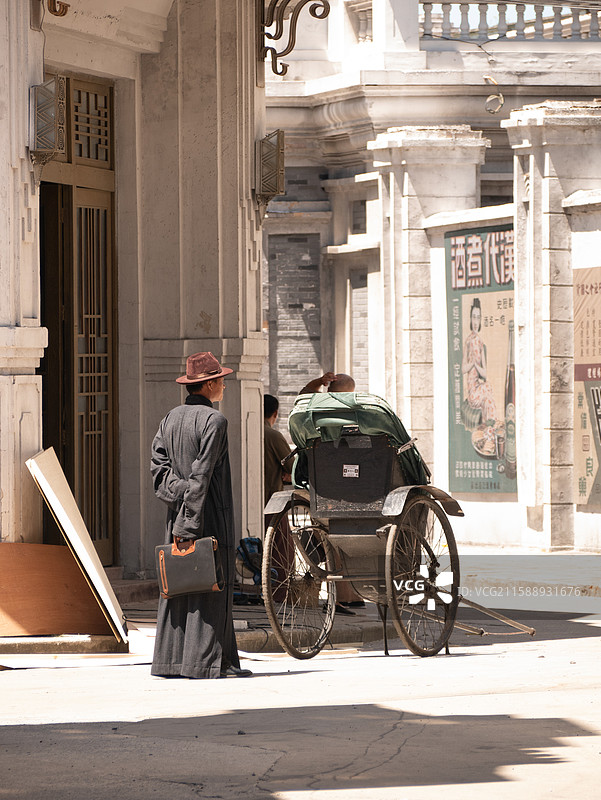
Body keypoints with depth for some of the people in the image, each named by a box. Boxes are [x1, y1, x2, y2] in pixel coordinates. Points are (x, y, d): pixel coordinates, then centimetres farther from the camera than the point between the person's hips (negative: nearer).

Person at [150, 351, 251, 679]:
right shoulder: (213, 420, -11)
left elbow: (158, 466, 4)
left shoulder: (170, 419, 12)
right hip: (209, 517, -7)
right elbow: (202, 474, -16)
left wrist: (180, 496, -4)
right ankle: (207, 661, -6)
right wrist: (191, 523, -17)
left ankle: (170, 660, 8)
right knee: (211, 585, -4)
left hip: (178, 515, 7)